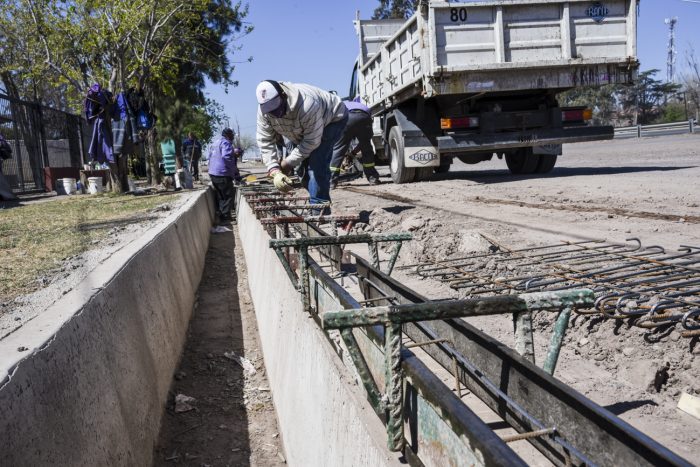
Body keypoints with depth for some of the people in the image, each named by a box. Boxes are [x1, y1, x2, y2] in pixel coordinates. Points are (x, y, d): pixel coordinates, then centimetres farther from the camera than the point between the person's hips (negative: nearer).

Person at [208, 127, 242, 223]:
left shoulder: (215, 143, 18)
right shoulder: (226, 143, -11)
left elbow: (210, 157, 24)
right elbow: (226, 157, -26)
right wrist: (236, 173, -20)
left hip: (212, 173, 9)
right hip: (222, 174, -9)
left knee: (220, 196, 19)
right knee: (228, 195, -1)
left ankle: (219, 215, 24)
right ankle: (225, 217, -1)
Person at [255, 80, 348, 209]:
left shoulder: (307, 105, -42)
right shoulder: (263, 110, -23)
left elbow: (312, 141, -33)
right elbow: (265, 141, -20)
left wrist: (288, 162, -27)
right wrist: (275, 171, -31)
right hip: (305, 128, 7)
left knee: (316, 164, -22)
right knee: (302, 166, 3)